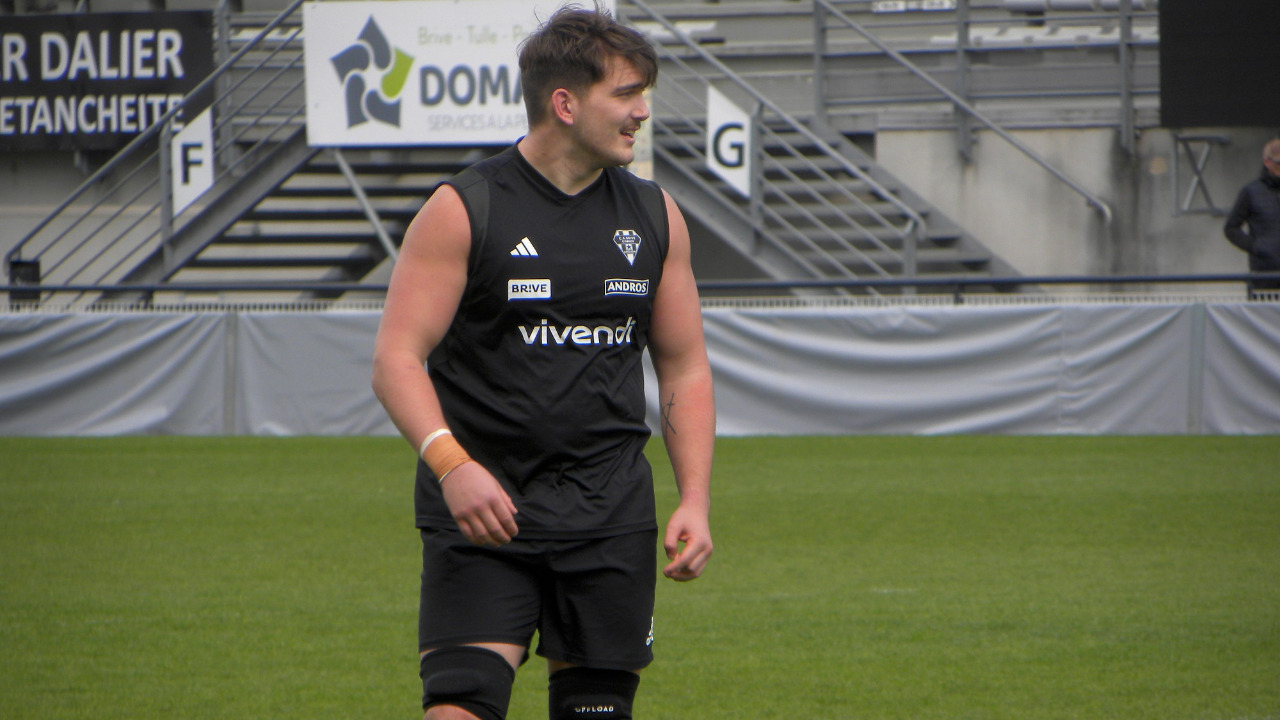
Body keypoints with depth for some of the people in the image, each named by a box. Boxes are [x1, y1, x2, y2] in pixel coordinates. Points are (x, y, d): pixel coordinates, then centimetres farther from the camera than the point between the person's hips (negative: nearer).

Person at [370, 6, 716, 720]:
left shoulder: (655, 217, 10)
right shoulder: (463, 211, -4)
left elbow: (685, 368, 16)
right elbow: (398, 358, -8)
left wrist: (695, 501, 4)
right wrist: (451, 464, -25)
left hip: (612, 513, 4)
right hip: (483, 506, -4)